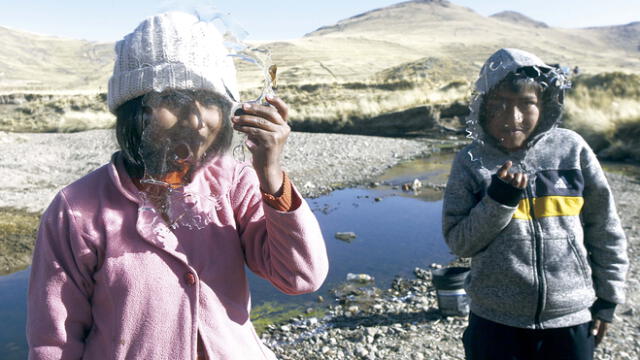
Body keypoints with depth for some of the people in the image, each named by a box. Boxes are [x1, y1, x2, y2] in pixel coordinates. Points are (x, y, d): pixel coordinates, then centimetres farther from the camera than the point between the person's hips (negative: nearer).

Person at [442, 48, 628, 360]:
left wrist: (607, 297, 6)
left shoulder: (571, 149, -6)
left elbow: (605, 229, 3)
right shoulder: (470, 161, -7)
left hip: (572, 318, 1)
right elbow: (458, 242, -7)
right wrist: (499, 200, -19)